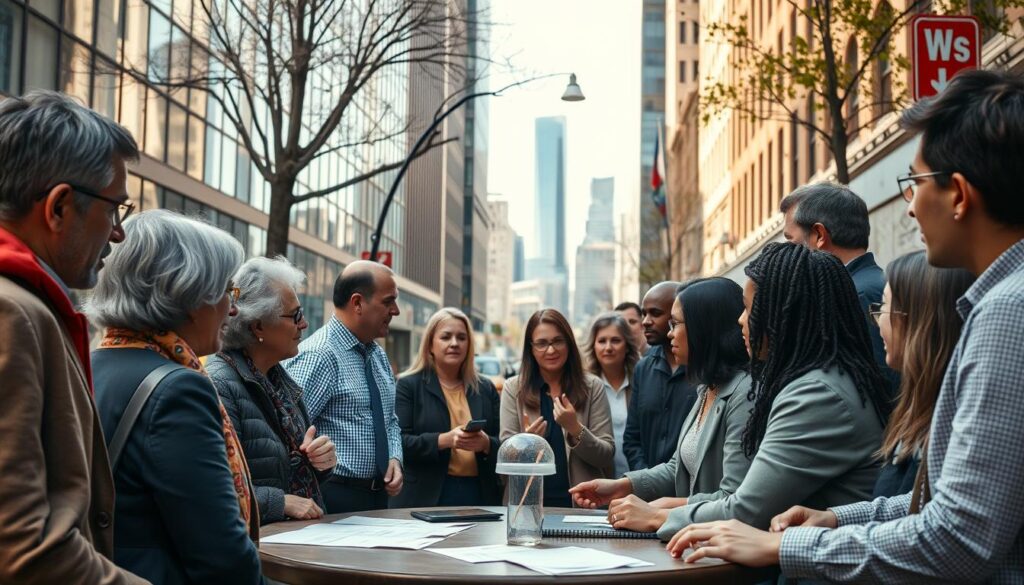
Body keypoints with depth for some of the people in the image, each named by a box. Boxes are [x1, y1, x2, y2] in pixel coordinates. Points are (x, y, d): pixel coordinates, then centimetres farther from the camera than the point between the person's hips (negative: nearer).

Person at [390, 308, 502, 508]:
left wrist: (486, 444, -12)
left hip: (478, 496, 3)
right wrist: (444, 440, -21)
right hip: (425, 497, -3)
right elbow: (398, 442, -8)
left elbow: (504, 446, 11)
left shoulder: (485, 389, 13)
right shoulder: (408, 386, 2)